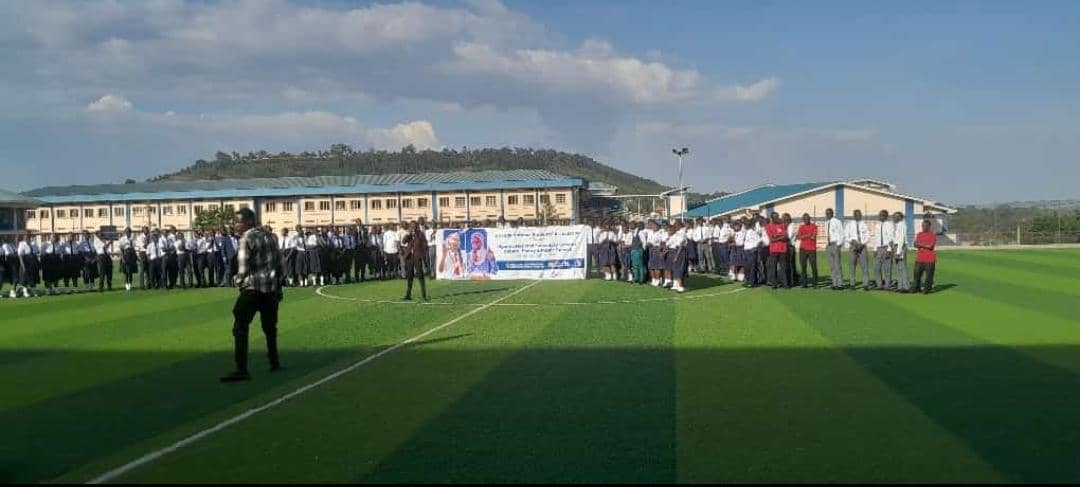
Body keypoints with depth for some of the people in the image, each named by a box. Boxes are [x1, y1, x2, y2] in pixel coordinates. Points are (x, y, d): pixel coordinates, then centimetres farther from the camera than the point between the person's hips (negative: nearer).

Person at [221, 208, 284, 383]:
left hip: (252, 289, -7)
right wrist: (278, 284, 19)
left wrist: (239, 283, 6)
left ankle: (242, 370, -14)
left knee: (240, 329, -7)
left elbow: (243, 267, -12)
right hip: (271, 288, 7)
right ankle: (274, 363, 29)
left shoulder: (246, 240, -9)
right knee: (269, 327, 20)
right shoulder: (269, 237, 11)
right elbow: (279, 262, 13)